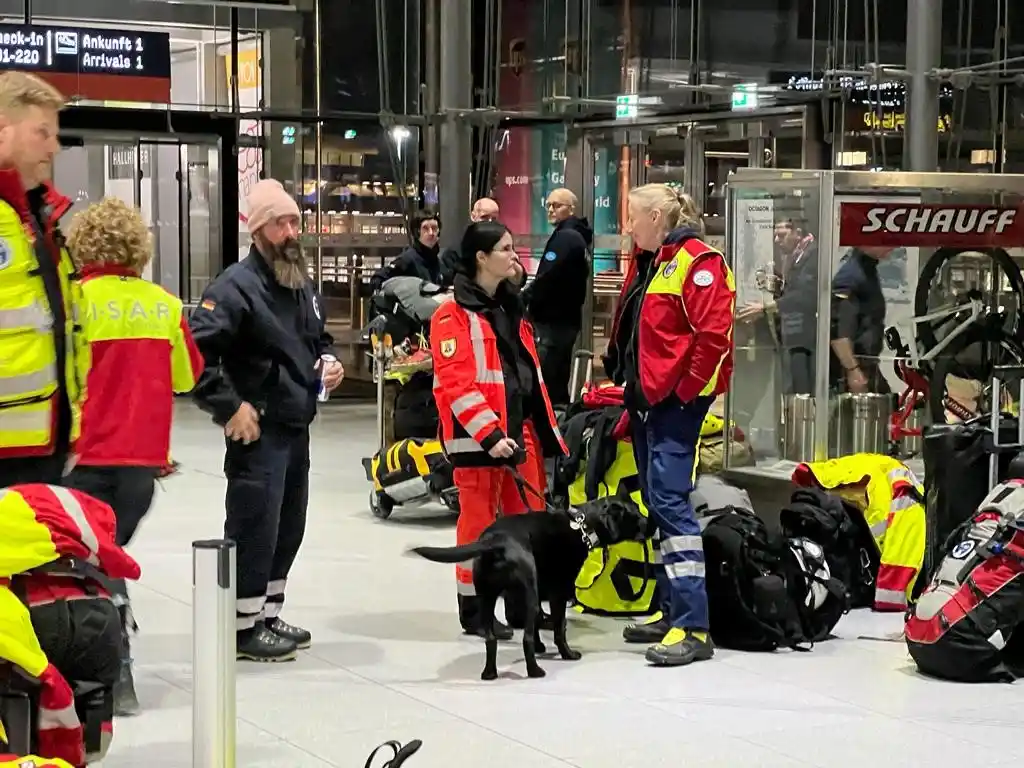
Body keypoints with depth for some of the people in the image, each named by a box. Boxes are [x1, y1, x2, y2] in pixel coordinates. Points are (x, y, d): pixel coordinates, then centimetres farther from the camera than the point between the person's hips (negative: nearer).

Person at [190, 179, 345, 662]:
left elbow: (319, 337, 31)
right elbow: (197, 351, -24)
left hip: (297, 428, 9)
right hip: (258, 430, -9)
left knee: (288, 527, 15)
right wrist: (229, 407, -23)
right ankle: (245, 627, 5)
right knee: (255, 527, -5)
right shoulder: (237, 286, -15)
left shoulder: (303, 286, 14)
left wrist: (329, 361, 8)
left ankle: (268, 617, 28)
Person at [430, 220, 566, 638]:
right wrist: (489, 435, -24)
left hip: (520, 430, 8)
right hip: (478, 438, -8)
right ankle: (473, 610, 10)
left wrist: (545, 427, 17)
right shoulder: (454, 314, -10)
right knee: (479, 522, 0)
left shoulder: (510, 306, 18)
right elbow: (455, 383, -18)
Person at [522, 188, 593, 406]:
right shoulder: (577, 236, 19)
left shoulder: (565, 237, -13)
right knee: (558, 383, 14)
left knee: (545, 386, -12)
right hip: (566, 317, 11)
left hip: (553, 320, -11)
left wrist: (523, 300, -9)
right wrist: (529, 299, 11)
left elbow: (547, 277, -21)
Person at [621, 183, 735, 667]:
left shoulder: (697, 262, -12)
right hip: (649, 399, 10)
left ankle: (693, 628, -17)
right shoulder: (655, 264, 19)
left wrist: (686, 390, -16)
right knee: (656, 500, 12)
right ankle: (672, 609, 21)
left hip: (677, 400, -10)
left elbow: (714, 335, -20)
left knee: (669, 500, -16)